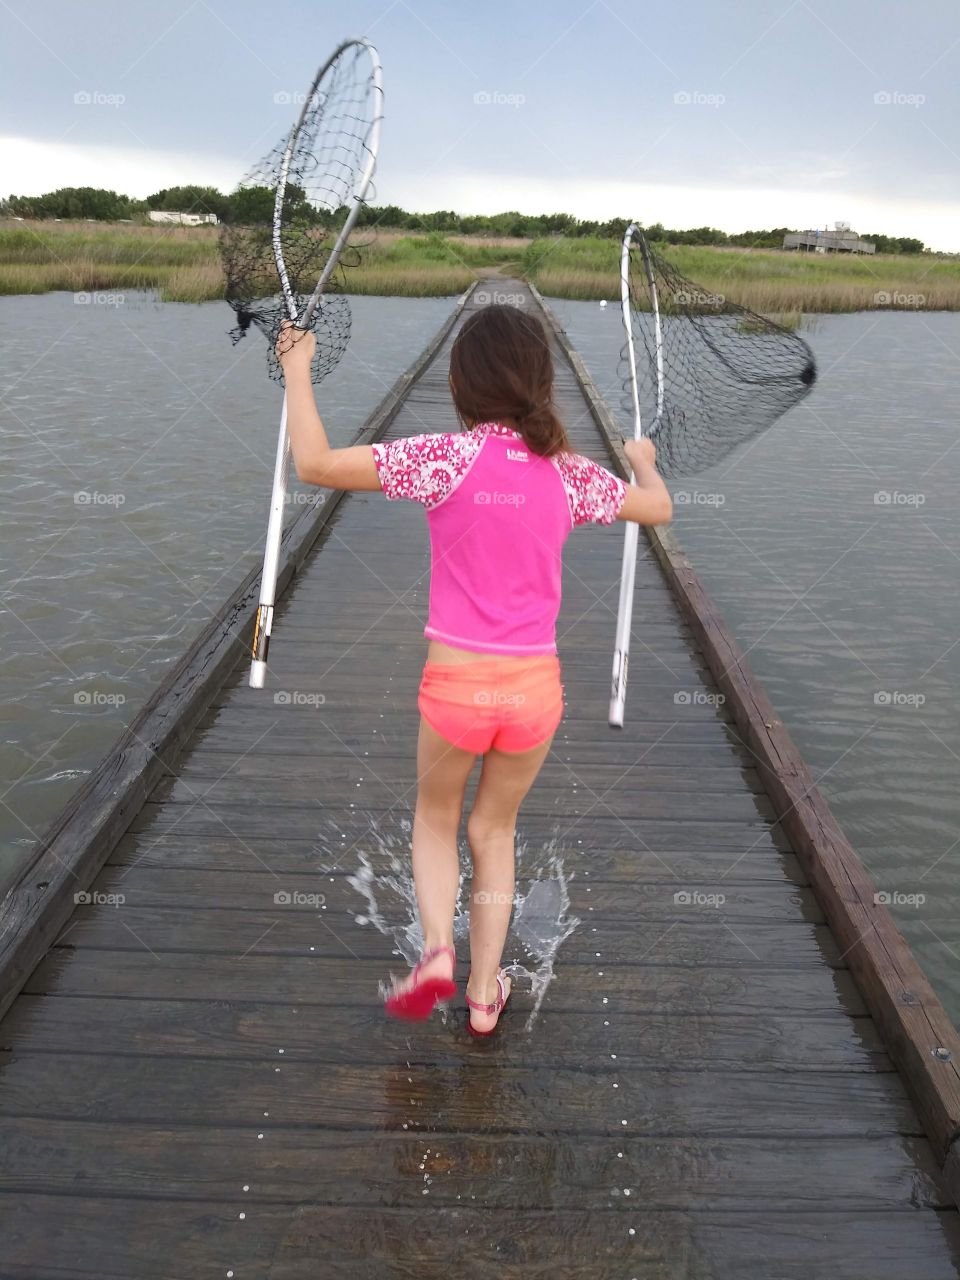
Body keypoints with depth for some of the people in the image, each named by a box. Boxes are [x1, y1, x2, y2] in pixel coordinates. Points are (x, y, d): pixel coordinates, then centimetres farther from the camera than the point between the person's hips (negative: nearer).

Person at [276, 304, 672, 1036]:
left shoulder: (449, 457, -11)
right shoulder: (570, 473, 0)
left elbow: (315, 464, -12)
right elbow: (658, 509, 17)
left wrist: (298, 370, 2)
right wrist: (644, 460, 38)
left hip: (457, 682, -2)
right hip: (536, 683, 3)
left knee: (436, 818, 26)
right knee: (495, 830, 24)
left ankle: (437, 949, 9)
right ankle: (484, 991, 32)